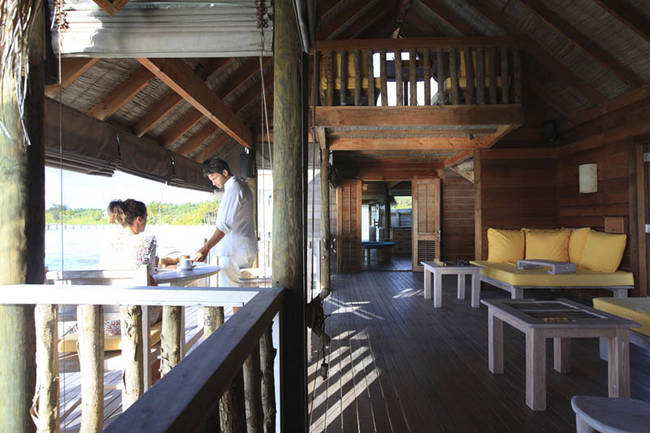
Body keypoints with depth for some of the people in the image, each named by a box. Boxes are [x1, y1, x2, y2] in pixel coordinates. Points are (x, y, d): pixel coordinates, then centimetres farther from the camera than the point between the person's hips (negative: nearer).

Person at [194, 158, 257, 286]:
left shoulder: (233, 188, -15)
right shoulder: (242, 186, 16)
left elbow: (225, 224, -24)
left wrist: (206, 248, -28)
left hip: (234, 252, -10)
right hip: (245, 250, 10)